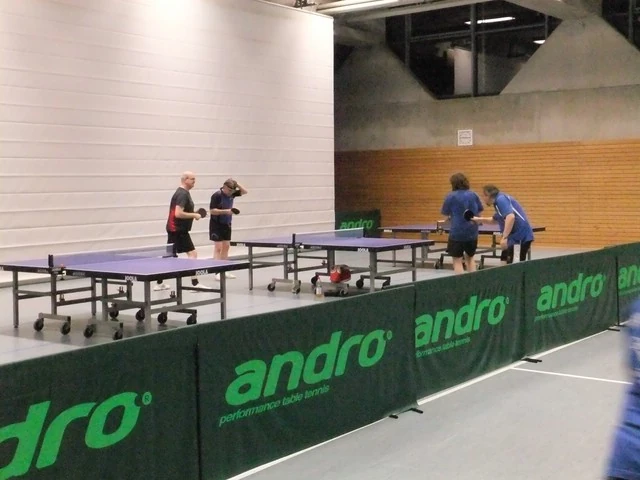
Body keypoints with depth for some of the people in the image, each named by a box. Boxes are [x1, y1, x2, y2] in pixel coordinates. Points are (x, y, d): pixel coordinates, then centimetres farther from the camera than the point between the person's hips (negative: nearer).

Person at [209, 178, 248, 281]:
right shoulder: (217, 195, -18)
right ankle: (217, 272, -6)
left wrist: (237, 184, -6)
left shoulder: (231, 194, 2)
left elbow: (245, 191, 9)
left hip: (226, 224, 7)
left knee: (226, 246, 9)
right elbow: (212, 210, -20)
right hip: (217, 225, -7)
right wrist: (225, 211, -28)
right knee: (218, 247, -8)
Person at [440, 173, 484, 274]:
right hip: (472, 232, 5)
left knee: (457, 261, 2)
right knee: (470, 258, 22)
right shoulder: (473, 195, 4)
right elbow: (480, 210, 11)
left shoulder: (451, 196, -8)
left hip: (457, 232, -4)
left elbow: (445, 213, -1)